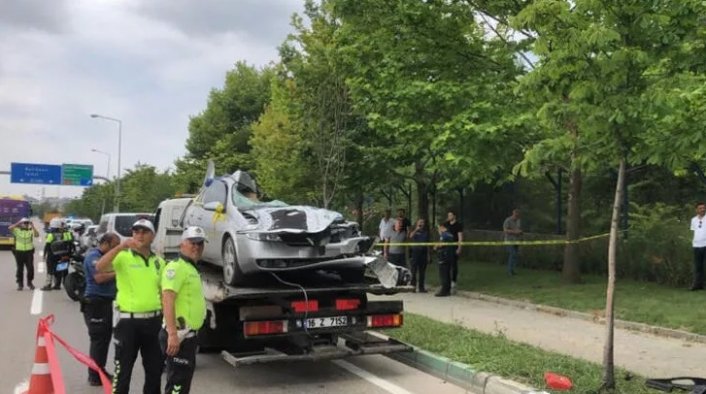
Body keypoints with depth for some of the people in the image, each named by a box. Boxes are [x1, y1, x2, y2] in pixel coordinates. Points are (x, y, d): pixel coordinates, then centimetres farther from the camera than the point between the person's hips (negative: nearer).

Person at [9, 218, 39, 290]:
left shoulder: (31, 230, 1)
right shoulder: (17, 230, 1)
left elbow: (37, 235, -17)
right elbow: (10, 228, -17)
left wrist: (32, 226, -18)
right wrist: (18, 223, -14)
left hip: (29, 252, 0)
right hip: (19, 252, 0)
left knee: (30, 268, 2)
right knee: (20, 269, 7)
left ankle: (29, 282, 21)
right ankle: (20, 284, 17)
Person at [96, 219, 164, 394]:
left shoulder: (159, 262, 9)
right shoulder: (123, 257, -5)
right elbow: (100, 267, -24)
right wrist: (121, 246, -33)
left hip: (154, 321, 4)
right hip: (129, 321, -4)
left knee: (155, 368, 14)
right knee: (123, 370, 2)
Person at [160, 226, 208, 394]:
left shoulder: (191, 268, 19)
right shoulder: (176, 267, -12)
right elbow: (168, 300, -23)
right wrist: (172, 334, -30)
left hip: (189, 334, 10)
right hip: (179, 334, -10)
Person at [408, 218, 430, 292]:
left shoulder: (426, 232, 14)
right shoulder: (414, 231, 5)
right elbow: (410, 236, -17)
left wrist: (428, 254, 12)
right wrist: (416, 229, -21)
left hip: (423, 253, 3)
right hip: (414, 252, -3)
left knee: (422, 271, 5)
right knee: (414, 270, -5)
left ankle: (421, 287, 11)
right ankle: (413, 286, -1)